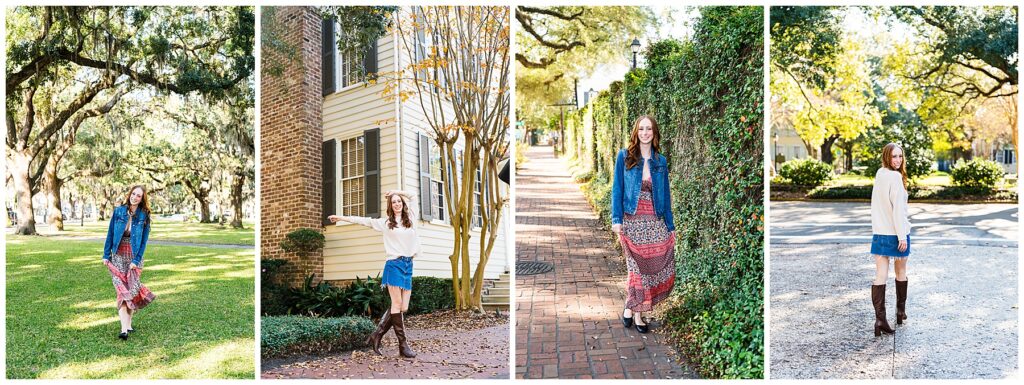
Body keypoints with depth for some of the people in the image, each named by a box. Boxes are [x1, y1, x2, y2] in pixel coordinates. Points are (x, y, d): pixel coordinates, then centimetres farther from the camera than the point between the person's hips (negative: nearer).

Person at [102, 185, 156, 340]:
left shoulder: (144, 216, -1)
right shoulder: (118, 211, 0)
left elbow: (144, 240, -3)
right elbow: (110, 233, 4)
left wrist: (136, 260, -10)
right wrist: (106, 254, 1)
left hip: (135, 257, 0)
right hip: (117, 255, 0)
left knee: (132, 290, 3)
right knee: (122, 291, -8)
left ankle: (128, 324, 17)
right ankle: (124, 329, -13)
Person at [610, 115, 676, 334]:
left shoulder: (660, 162, 8)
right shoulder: (624, 157, 0)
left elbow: (665, 195, 11)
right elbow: (617, 189, -1)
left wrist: (670, 226, 9)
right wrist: (616, 219, -10)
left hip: (656, 223, 3)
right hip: (632, 222, -3)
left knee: (661, 266, -1)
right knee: (638, 268, -1)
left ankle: (631, 308, 15)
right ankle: (636, 313, 16)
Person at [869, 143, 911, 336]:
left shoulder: (879, 174, 8)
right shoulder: (895, 177, -15)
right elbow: (898, 208, -19)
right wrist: (902, 236, -17)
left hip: (879, 232, 6)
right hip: (895, 232, -6)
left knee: (880, 276, -1)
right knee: (901, 272, 16)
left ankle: (880, 318, -9)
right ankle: (901, 311, 31)